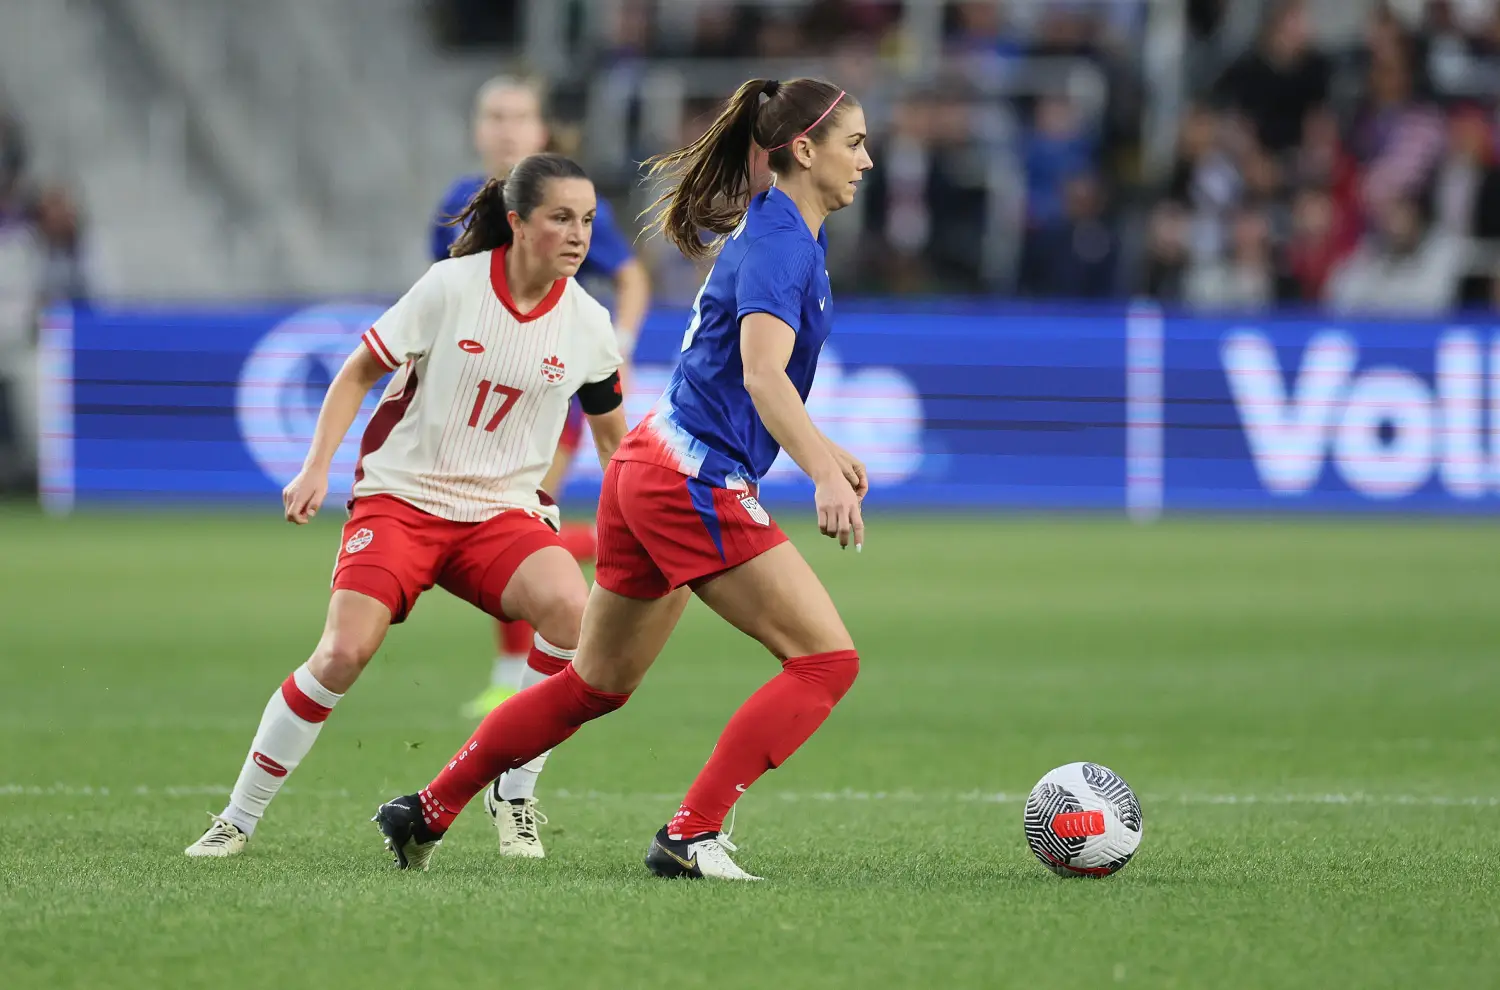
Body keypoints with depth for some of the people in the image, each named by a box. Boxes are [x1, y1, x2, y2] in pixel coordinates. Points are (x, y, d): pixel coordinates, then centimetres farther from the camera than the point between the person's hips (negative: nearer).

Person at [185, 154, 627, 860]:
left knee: (572, 611, -29)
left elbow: (610, 432, 17)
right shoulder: (452, 286, -8)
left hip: (503, 510, 2)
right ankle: (238, 820, -4)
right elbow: (360, 371, 2)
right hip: (401, 494, -2)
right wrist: (316, 467, -6)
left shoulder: (588, 324, 0)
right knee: (345, 650, -21)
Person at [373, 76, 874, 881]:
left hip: (647, 472, 10)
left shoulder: (766, 232, 17)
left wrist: (822, 450, 32)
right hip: (695, 482, -10)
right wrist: (823, 475, -40)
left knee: (597, 683, 19)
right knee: (826, 659, -10)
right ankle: (690, 837, -13)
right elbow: (762, 373, -29)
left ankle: (426, 812, 25)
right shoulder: (780, 243, -14)